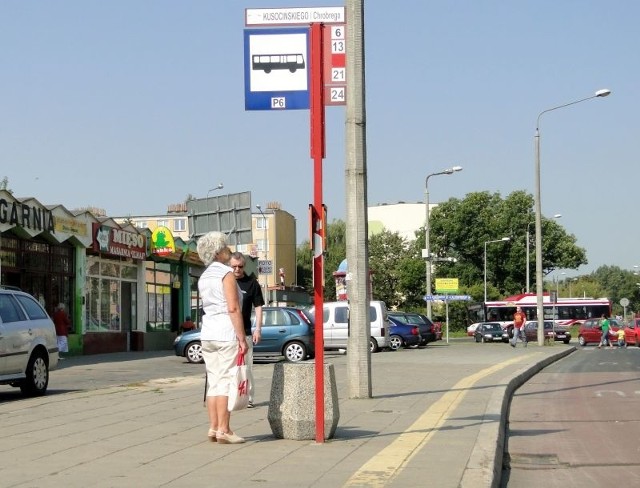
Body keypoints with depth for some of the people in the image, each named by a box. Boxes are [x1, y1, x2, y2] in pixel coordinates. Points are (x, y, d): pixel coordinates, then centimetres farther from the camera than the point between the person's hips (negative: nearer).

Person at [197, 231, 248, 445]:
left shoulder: (204, 277, 15)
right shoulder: (226, 273, -9)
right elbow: (233, 309, -16)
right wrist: (242, 338, -15)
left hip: (207, 333, 8)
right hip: (227, 333, -8)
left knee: (213, 381, 9)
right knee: (226, 381, -6)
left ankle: (214, 428, 11)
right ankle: (223, 430, -6)